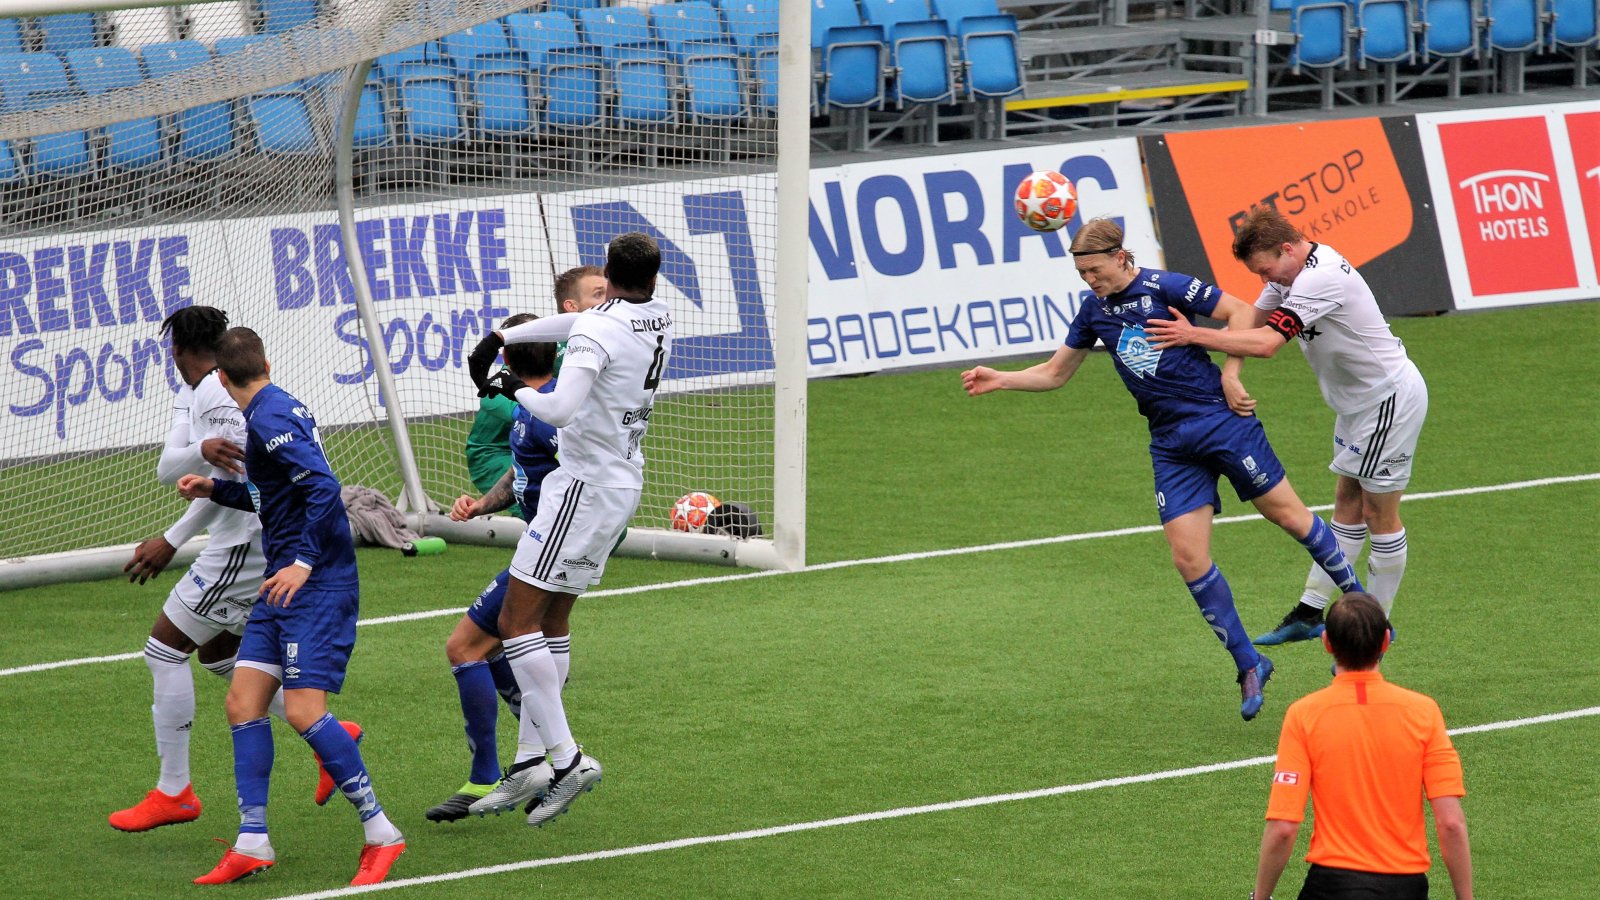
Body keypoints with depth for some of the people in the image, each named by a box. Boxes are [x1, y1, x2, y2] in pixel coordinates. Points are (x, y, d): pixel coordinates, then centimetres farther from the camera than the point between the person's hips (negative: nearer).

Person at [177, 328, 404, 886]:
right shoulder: (277, 410, 17)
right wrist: (215, 490, 31)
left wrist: (304, 561, -24)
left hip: (317, 584, -10)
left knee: (304, 710, -15)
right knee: (243, 703, 5)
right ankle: (252, 844, 4)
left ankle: (381, 834, -6)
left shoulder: (270, 418, -13)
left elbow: (323, 487, -24)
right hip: (286, 585, 10)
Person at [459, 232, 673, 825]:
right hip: (624, 483, 9)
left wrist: (517, 391, -11)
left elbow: (561, 408, -30)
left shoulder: (597, 329, -18)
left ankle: (567, 759, -13)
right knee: (546, 626, 14)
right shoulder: (659, 319, 6)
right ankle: (530, 763, 12)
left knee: (517, 622, -7)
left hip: (585, 485, -9)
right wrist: (501, 338, 16)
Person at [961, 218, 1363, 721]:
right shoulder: (1095, 312, 7)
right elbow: (1056, 373, 16)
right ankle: (1248, 666, 5)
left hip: (1221, 420, -5)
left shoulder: (1165, 288, -12)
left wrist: (1212, 355, -14)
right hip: (1172, 445, 5)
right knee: (1188, 559, -6)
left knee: (1288, 515, 4)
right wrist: (999, 380, 3)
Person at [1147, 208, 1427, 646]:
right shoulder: (1294, 269, 2)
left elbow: (1267, 342, -36)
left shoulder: (1321, 278, -29)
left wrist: (1194, 335, -32)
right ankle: (1309, 613, 14)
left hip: (1391, 397, -10)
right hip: (1360, 401, 10)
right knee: (1348, 506, 12)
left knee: (1380, 513, -1)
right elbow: (1249, 320, 5)